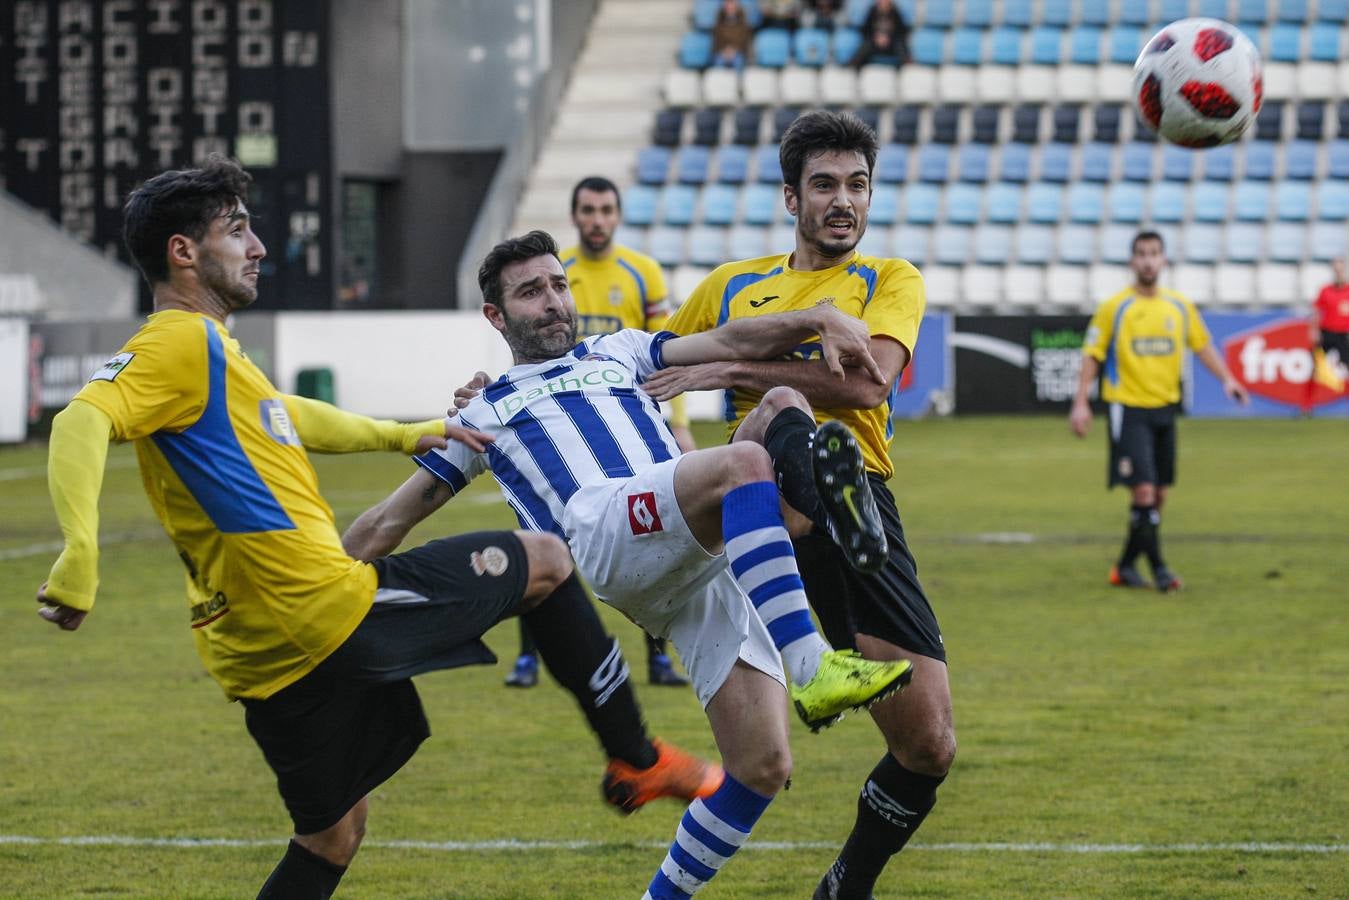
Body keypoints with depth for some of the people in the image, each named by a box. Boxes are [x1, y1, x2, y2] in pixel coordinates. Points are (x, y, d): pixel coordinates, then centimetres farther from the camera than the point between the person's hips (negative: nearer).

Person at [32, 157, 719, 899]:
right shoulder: (178, 344, -13)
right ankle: (637, 759, 18)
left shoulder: (206, 347, 18)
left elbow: (283, 416, 37)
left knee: (331, 836, 20)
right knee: (545, 559, 8)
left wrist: (404, 435, 43)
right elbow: (83, 421, -30)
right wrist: (80, 557, -45)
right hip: (328, 608, -10)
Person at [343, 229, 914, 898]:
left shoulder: (618, 354, 35)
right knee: (745, 462, -35)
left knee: (763, 767, -11)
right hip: (601, 528, -4)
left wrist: (815, 319, 0)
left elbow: (731, 343, 19)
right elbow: (387, 524, 33)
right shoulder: (484, 412, 30)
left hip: (710, 555, 4)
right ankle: (811, 670, -48)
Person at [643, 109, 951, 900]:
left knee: (930, 746, -6)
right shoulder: (731, 286, 26)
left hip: (864, 491, 1)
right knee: (784, 406, -39)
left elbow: (867, 380, -3)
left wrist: (733, 369, -7)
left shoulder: (890, 281, 18)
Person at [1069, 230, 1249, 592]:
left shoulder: (1180, 306, 6)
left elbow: (1202, 345, 16)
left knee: (1158, 495, 8)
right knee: (1144, 490, -14)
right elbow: (1092, 355, -4)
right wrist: (1081, 403, -12)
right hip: (1129, 409, -5)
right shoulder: (1115, 308, -6)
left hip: (1164, 410, 5)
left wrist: (1226, 379, 2)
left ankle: (1125, 566, 19)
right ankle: (1158, 567, -5)